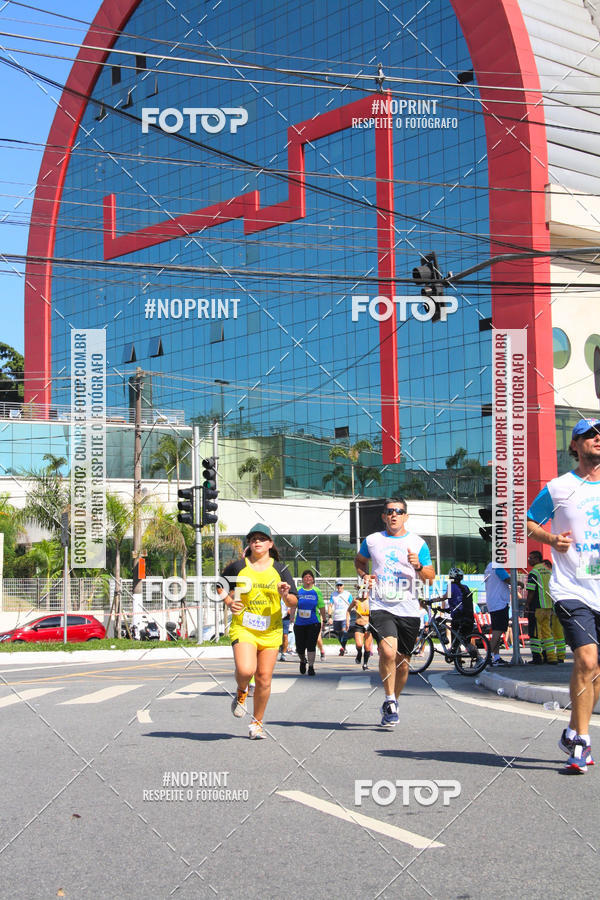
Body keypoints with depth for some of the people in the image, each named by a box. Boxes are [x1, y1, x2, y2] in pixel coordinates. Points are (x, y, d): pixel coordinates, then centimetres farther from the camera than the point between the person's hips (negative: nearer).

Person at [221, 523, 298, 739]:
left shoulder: (280, 570, 5)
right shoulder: (237, 567, 2)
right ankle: (241, 692, 14)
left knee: (264, 679, 1)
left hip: (271, 631, 2)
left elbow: (294, 602, 5)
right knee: (245, 670, -23)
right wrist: (230, 603, -2)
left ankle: (257, 723, 20)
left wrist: (285, 596, -17)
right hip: (243, 628, -1)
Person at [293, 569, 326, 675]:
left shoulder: (317, 591, 2)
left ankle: (311, 667, 1)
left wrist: (323, 620, 6)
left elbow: (321, 607, 6)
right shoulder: (298, 591, 5)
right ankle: (303, 661, 35)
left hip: (313, 623, -2)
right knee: (300, 647, 5)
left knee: (311, 646, -8)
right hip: (299, 623, 2)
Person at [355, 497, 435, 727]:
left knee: (402, 664, 8)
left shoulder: (418, 543, 5)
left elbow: (430, 577, 6)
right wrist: (364, 575, 6)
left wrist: (418, 566, -15)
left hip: (409, 611, 1)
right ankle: (390, 701, -8)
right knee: (388, 652, -25)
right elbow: (359, 560, 27)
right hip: (381, 607, -1)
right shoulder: (372, 540, 8)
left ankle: (392, 702, 31)